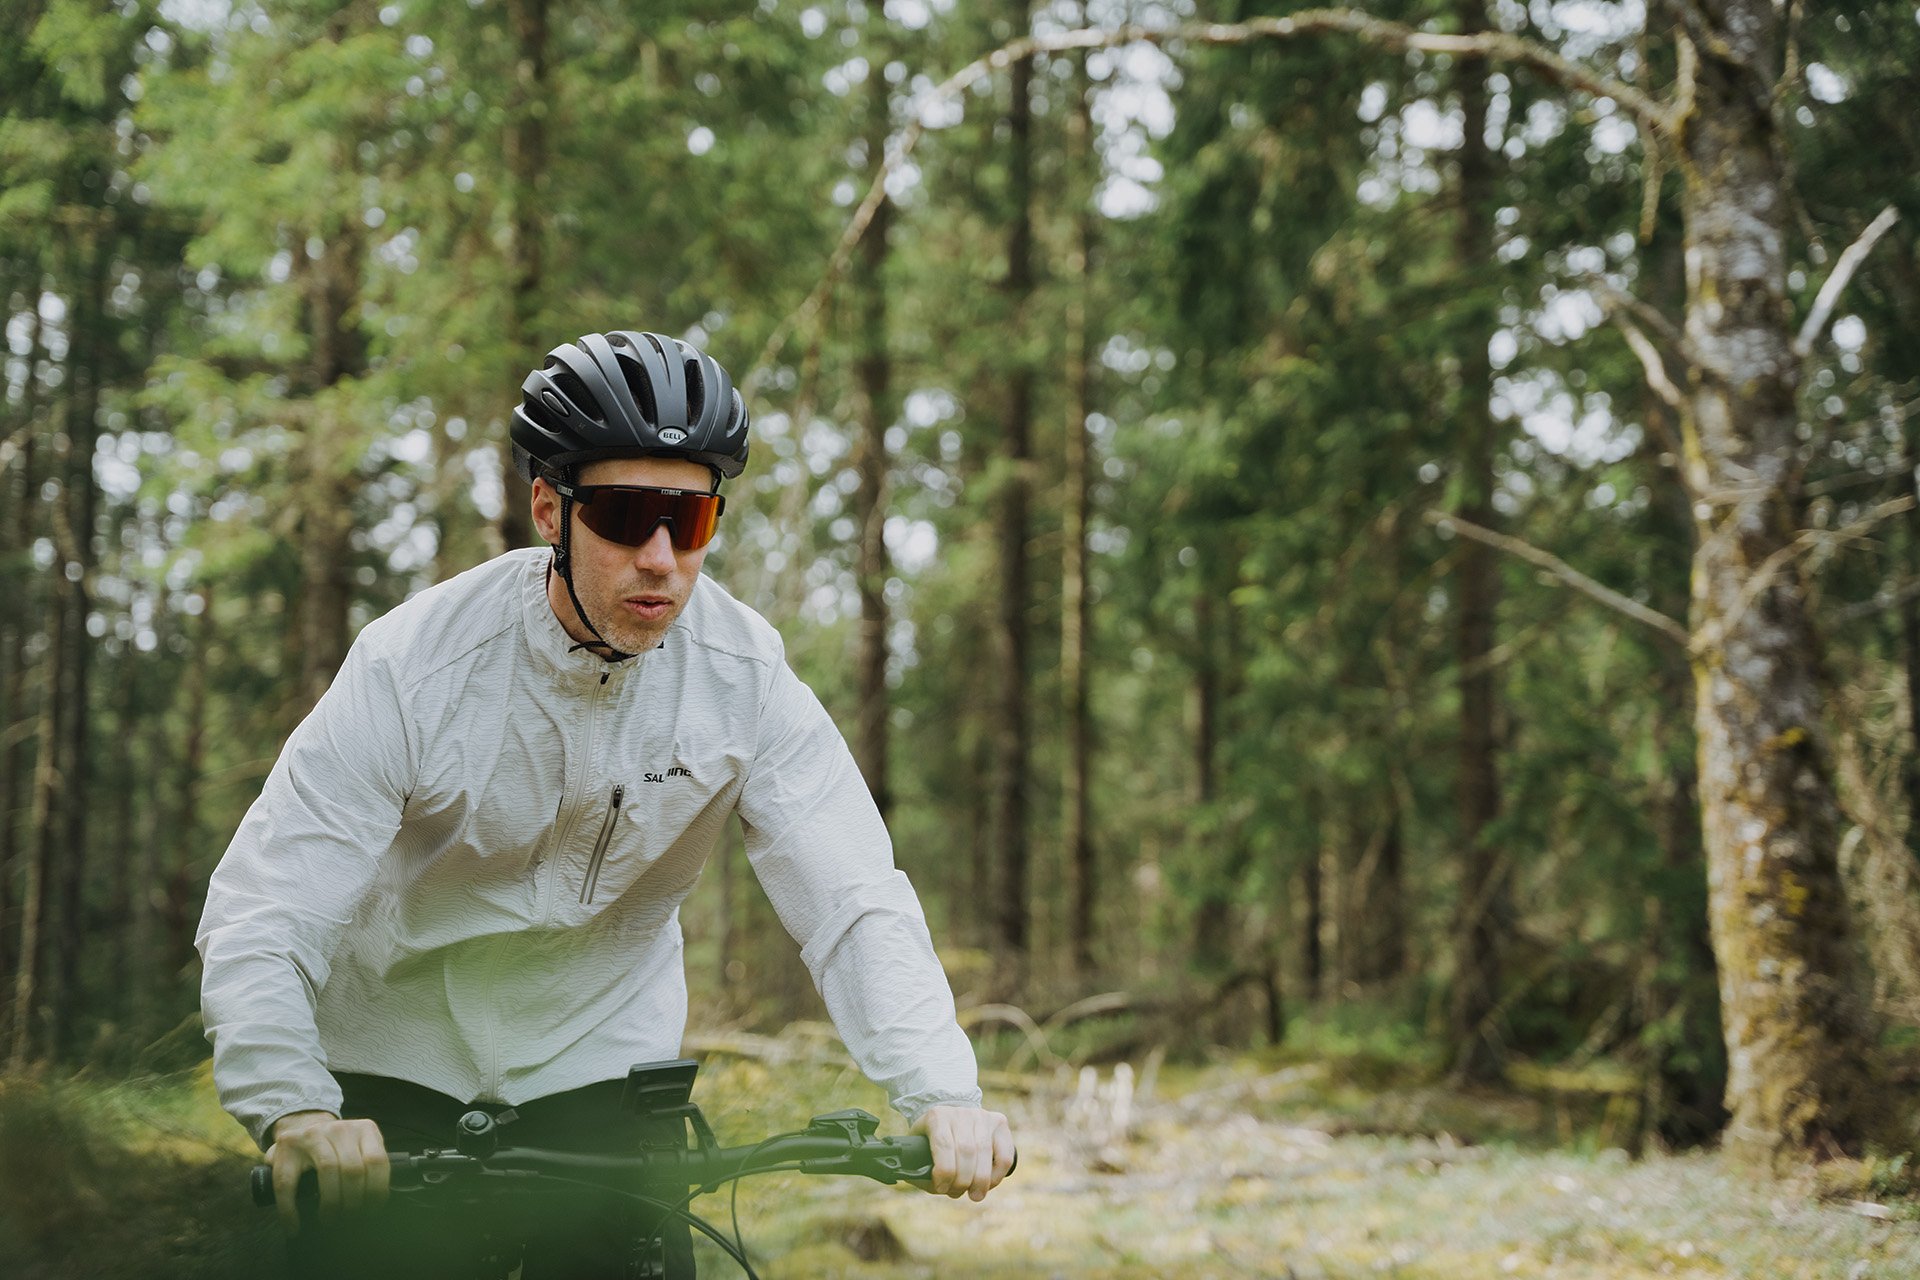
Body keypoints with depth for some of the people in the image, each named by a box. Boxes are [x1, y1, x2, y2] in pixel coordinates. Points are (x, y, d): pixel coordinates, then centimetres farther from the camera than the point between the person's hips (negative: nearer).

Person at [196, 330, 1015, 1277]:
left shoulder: (746, 679, -15)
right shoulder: (416, 667, -22)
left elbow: (853, 902, -21)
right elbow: (256, 921, -26)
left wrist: (941, 1093, -38)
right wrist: (292, 1111, -43)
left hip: (601, 1060, 2)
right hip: (397, 1068, -2)